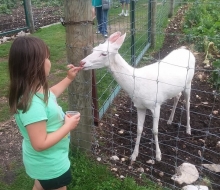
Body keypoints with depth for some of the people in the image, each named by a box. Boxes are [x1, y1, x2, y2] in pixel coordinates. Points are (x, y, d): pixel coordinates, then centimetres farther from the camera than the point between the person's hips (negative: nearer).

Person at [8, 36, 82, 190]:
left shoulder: (35, 89, -10)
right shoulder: (33, 104, -39)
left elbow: (50, 95, 14)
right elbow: (40, 144, -35)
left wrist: (69, 78, 12)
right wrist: (68, 126, -26)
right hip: (50, 164, -8)